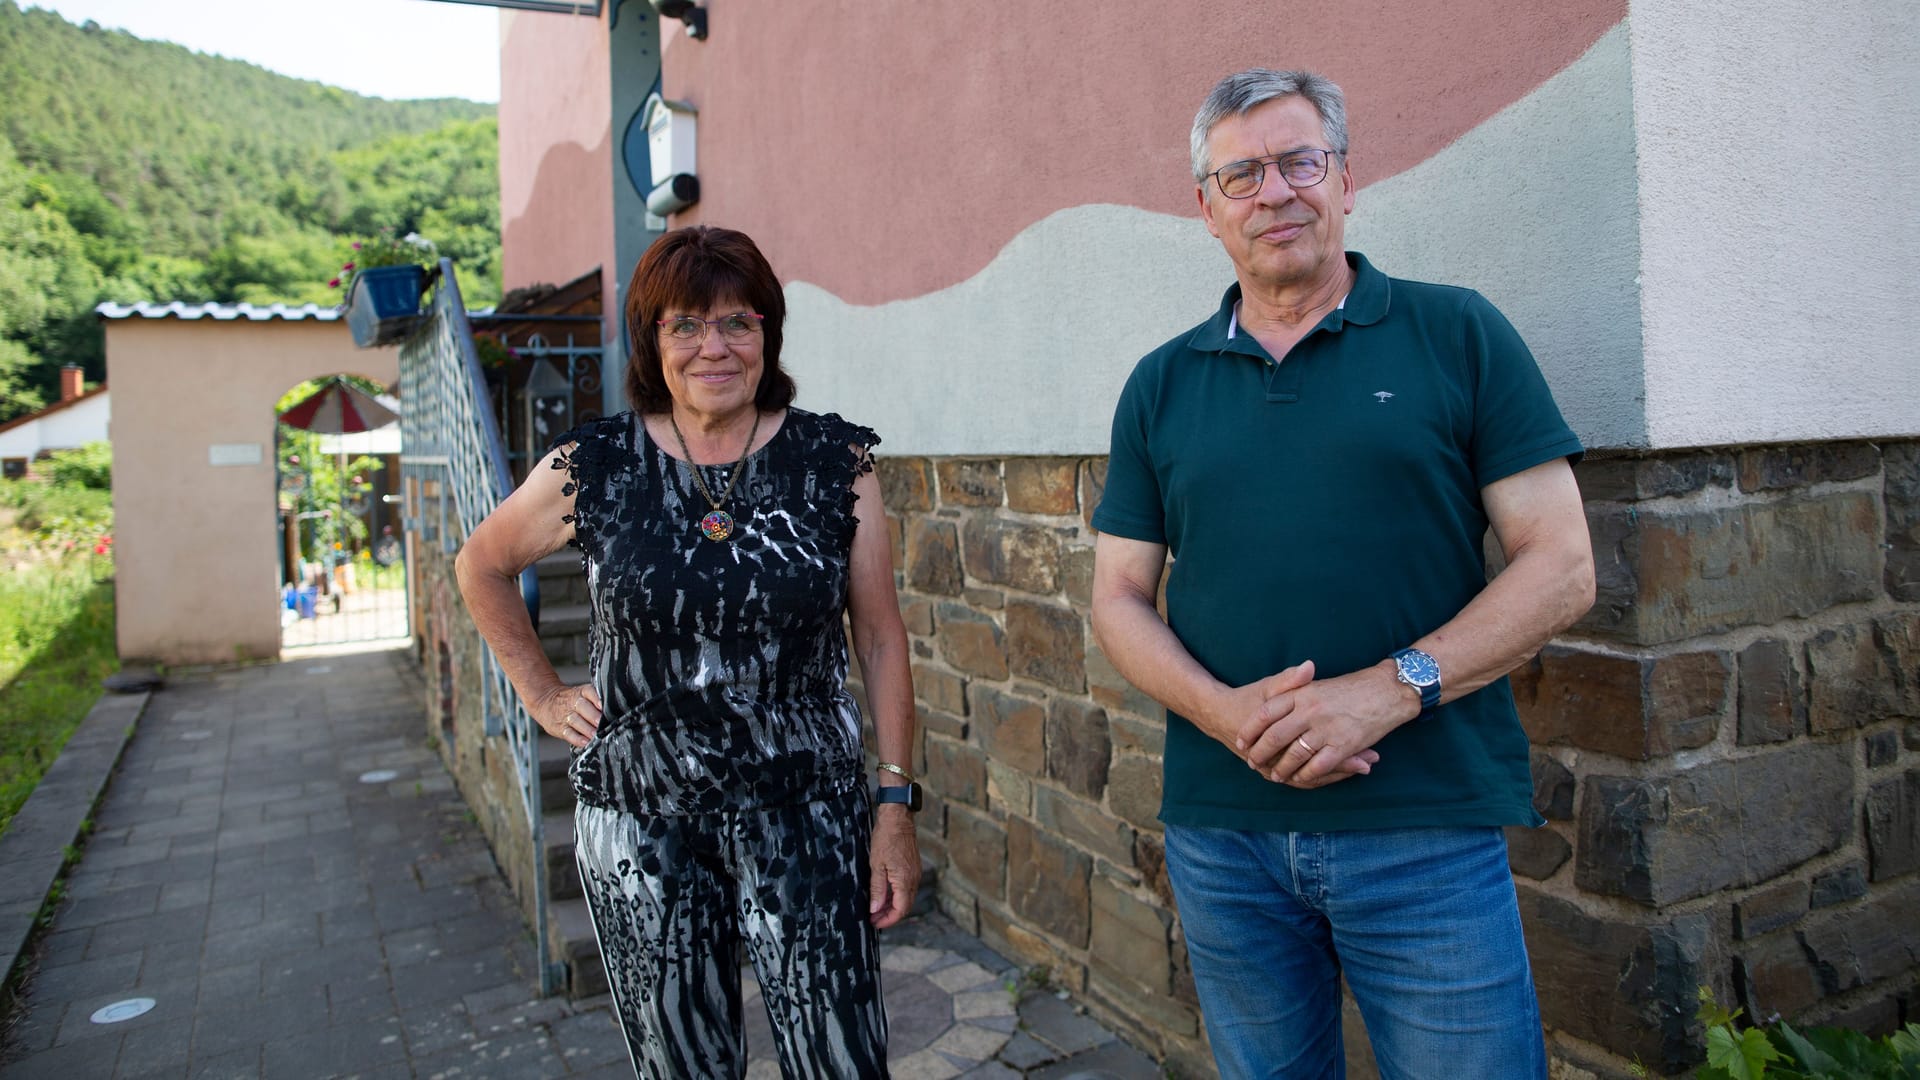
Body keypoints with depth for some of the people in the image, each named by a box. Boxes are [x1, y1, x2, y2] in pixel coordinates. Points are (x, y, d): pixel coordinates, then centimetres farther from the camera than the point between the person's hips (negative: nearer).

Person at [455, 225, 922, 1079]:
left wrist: (896, 806, -2)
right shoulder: (592, 469, -2)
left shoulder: (837, 462, -3)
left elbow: (880, 637, 0)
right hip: (641, 824, 1)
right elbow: (481, 566, 16)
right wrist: (542, 694, 8)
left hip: (806, 815, 0)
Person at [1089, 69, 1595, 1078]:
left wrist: (1391, 688, -16)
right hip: (1219, 834, 3)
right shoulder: (1161, 384, 8)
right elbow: (1120, 596, 7)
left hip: (1428, 833, -2)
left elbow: (1561, 566, -3)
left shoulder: (1457, 335, 1)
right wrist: (1225, 712, -11)